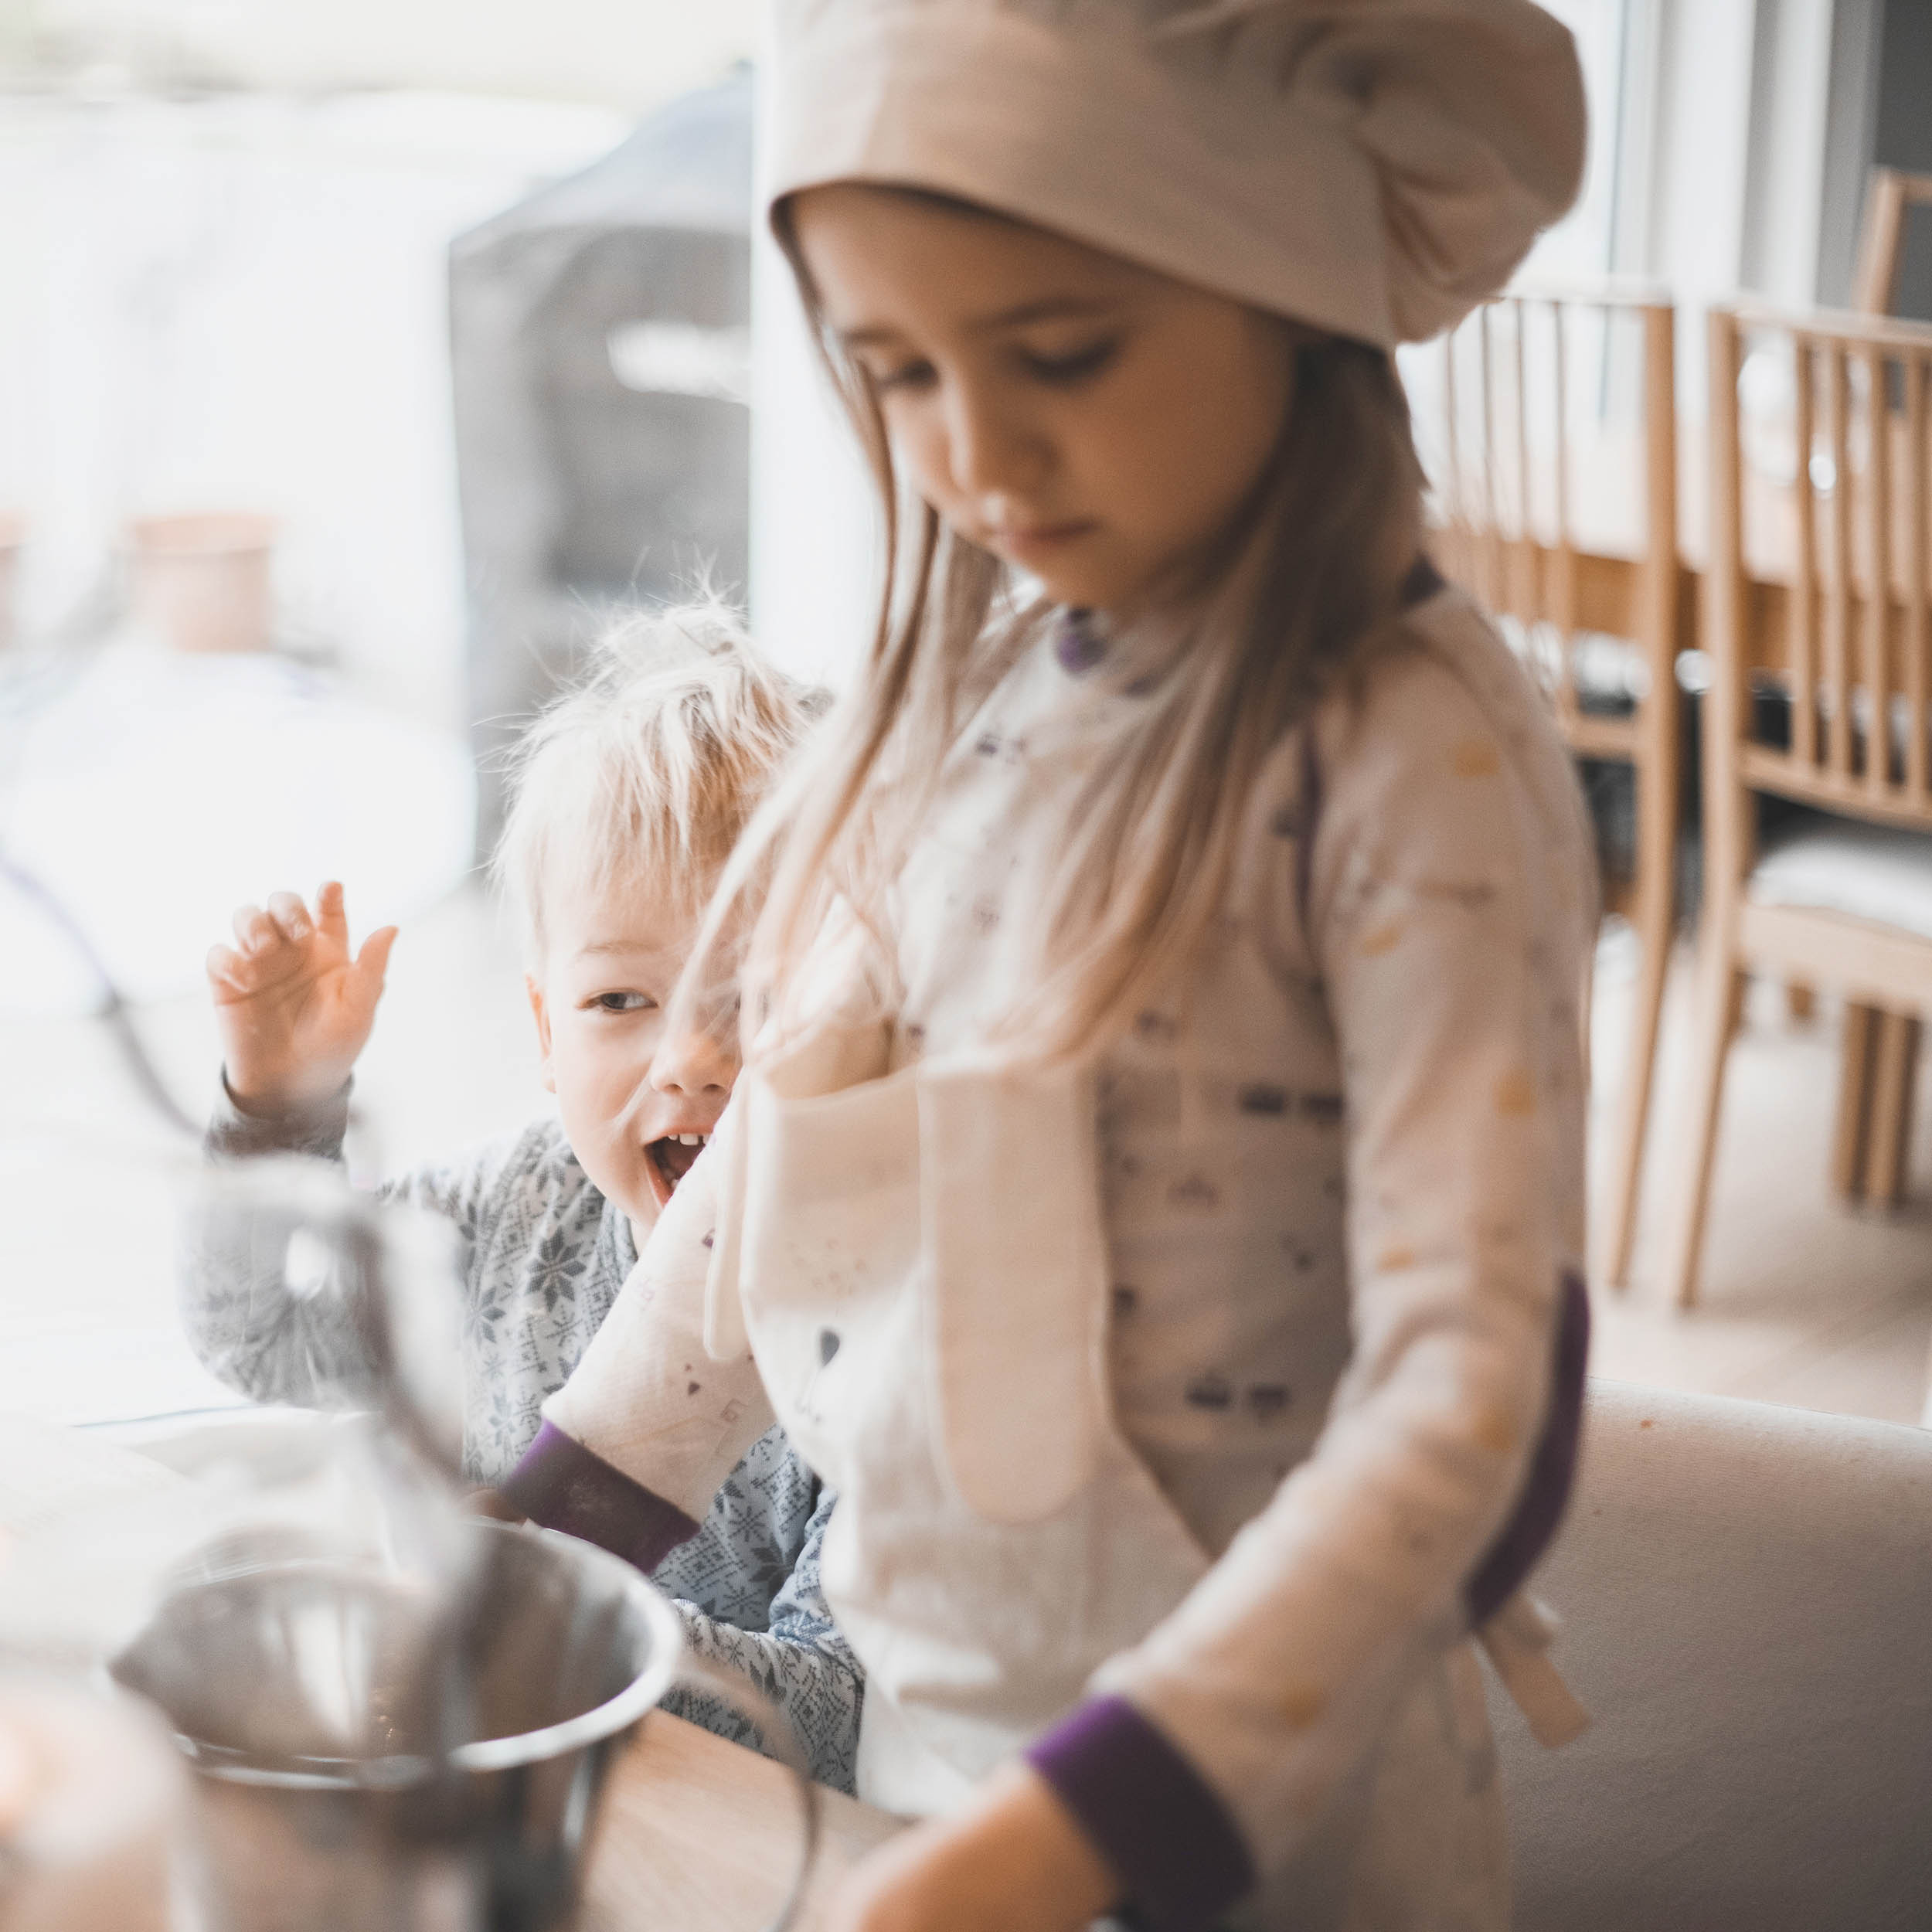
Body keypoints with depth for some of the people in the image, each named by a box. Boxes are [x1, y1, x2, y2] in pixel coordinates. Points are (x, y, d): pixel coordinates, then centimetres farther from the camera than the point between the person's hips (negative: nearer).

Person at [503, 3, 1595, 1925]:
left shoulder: (1418, 756, -20)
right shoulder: (970, 679, -2)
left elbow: (1465, 1386, -24)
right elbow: (776, 1154, 8)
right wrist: (537, 1542, 6)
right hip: (923, 1704, 6)